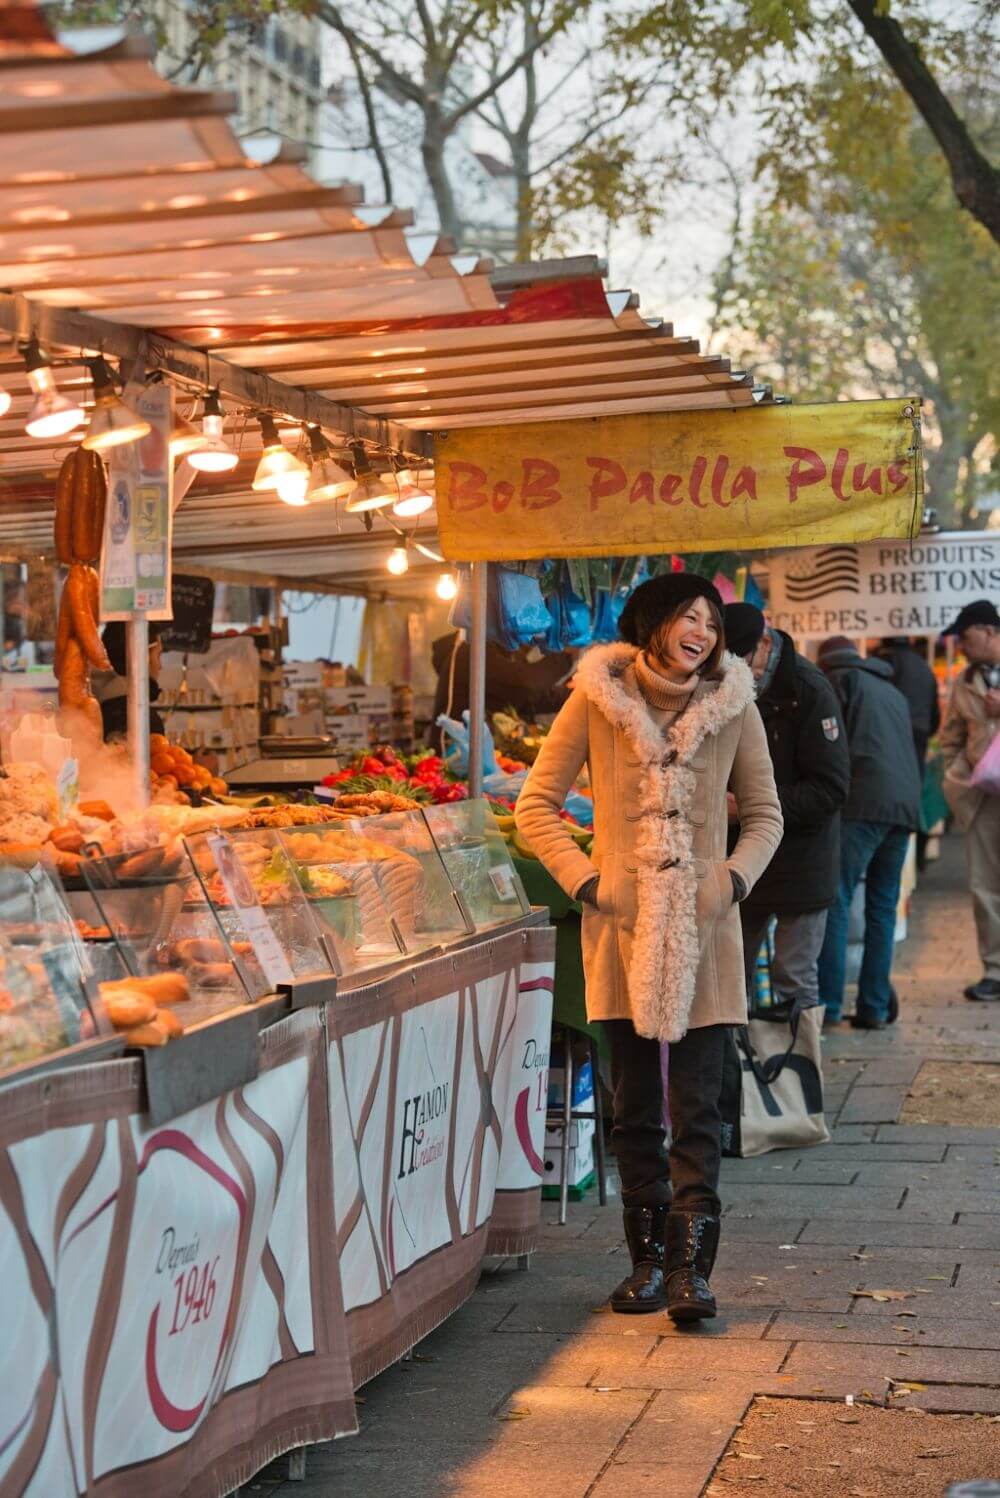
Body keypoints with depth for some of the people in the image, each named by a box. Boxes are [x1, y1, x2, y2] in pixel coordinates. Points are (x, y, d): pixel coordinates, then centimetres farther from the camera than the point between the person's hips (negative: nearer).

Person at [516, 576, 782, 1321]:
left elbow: (766, 813, 13)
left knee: (698, 1106, -3)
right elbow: (537, 804, 4)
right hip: (623, 921, 0)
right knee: (636, 1105, 8)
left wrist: (734, 880, -4)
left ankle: (691, 1265, 0)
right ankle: (647, 1258, 18)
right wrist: (586, 881, -7)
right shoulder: (597, 699, 1)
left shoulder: (733, 705, 4)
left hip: (704, 925, 0)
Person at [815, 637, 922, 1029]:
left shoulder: (841, 679, 10)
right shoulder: (893, 692, 29)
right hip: (906, 805, 7)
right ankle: (875, 1008, 7)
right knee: (883, 908, 10)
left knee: (835, 901, -8)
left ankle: (827, 1004, -15)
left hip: (862, 803, -7)